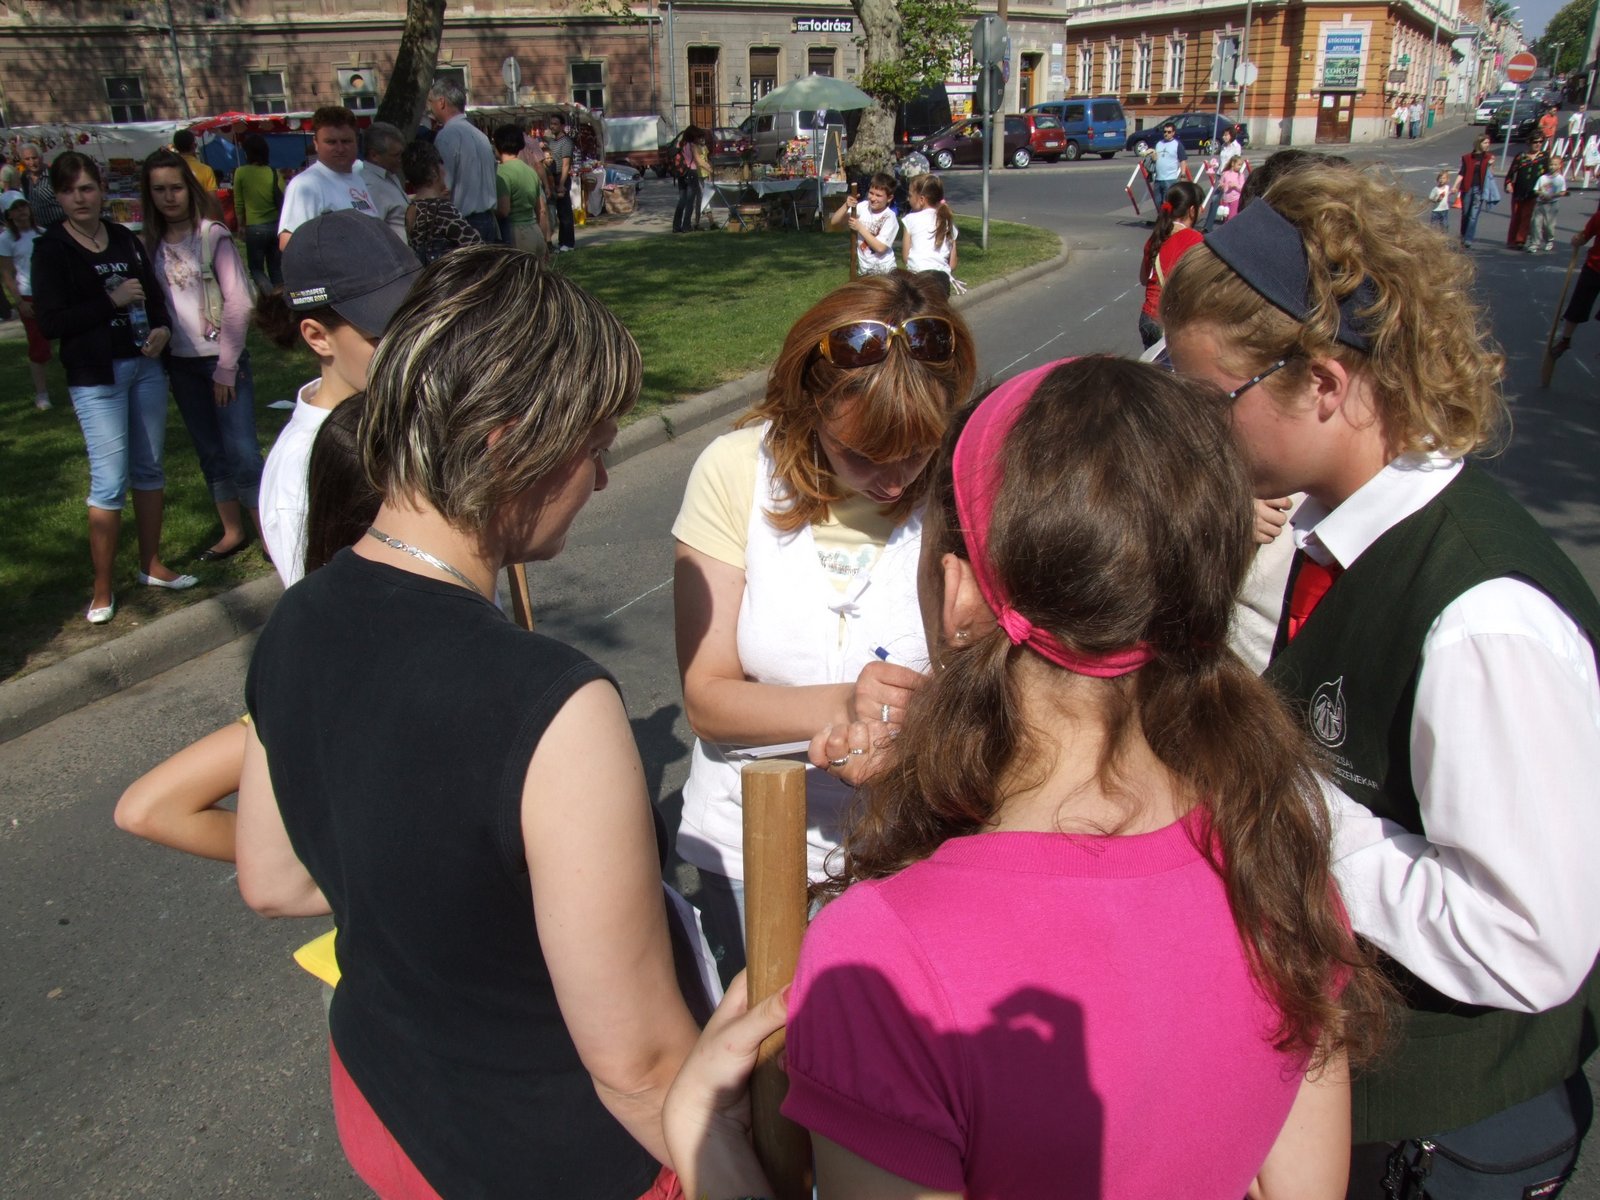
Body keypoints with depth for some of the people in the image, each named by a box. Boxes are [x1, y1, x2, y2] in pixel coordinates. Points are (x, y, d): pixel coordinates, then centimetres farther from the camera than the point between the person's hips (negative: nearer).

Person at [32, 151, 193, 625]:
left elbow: (154, 294, 15)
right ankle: (103, 590, 5)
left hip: (146, 366, 5)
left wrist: (162, 328, -6)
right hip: (95, 376, -5)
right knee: (110, 481, -6)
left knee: (150, 468, 12)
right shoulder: (52, 249, -5)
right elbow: (50, 323, -12)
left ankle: (151, 565, 27)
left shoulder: (125, 239, 9)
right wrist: (113, 301, -17)